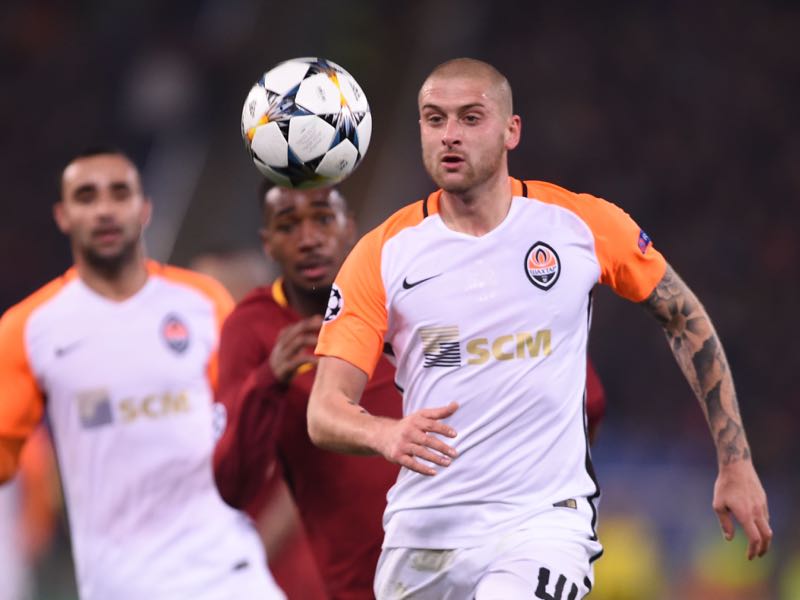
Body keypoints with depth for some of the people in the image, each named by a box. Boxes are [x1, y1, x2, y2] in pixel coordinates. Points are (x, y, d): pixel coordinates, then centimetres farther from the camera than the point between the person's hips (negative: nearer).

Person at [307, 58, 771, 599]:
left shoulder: (582, 225, 0)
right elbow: (325, 411, -5)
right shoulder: (383, 254, -1)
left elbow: (684, 317, 14)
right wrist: (387, 435, -29)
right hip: (423, 530, 3)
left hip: (544, 519, -3)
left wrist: (735, 462, 11)